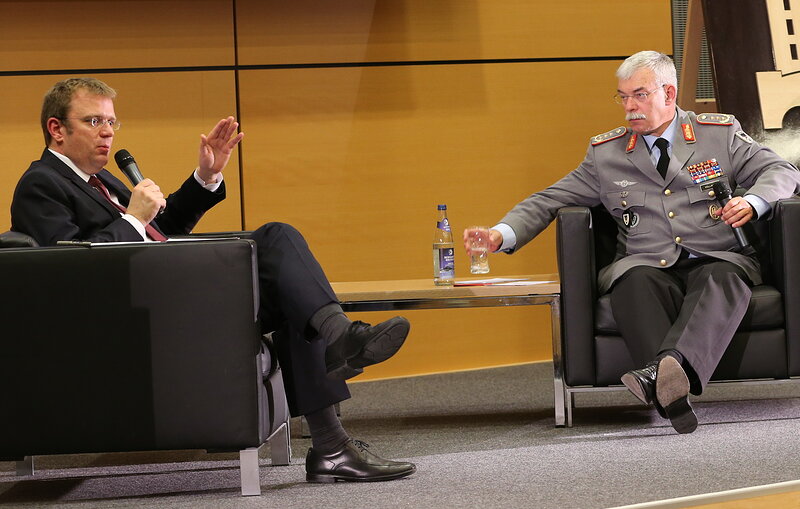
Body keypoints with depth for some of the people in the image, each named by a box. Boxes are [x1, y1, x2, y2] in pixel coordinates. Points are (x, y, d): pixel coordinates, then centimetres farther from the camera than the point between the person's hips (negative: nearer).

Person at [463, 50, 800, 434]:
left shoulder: (720, 133, 15)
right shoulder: (605, 153, 17)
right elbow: (549, 201, 14)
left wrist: (752, 202, -10)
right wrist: (501, 235, -4)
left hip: (716, 261, -1)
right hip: (650, 268, 1)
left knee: (722, 282, -37)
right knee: (634, 281, -35)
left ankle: (666, 367, -63)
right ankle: (671, 392, -53)